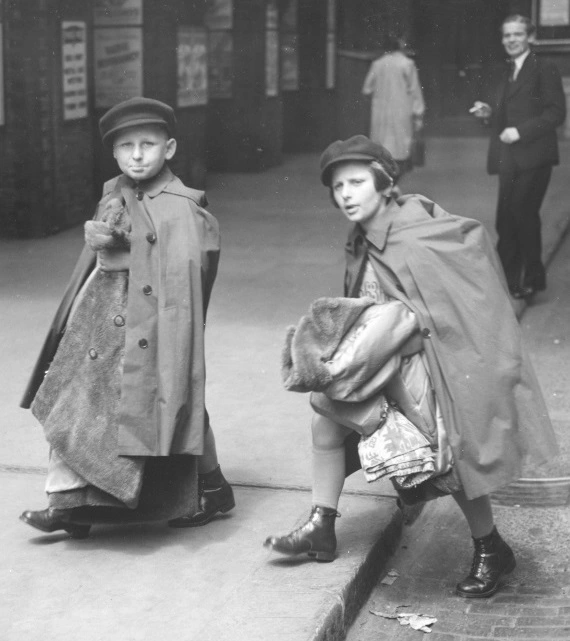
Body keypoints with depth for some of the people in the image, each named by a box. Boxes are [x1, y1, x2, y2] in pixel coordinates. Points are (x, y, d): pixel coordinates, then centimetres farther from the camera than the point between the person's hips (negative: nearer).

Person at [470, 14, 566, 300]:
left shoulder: (545, 70, -5)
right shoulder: (504, 74, 18)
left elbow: (556, 112, -12)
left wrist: (521, 131, -19)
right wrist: (488, 112, 0)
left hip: (533, 156, -7)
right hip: (508, 158, 7)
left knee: (523, 215, -7)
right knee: (506, 220, 6)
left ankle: (532, 278, 6)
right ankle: (507, 279, 13)